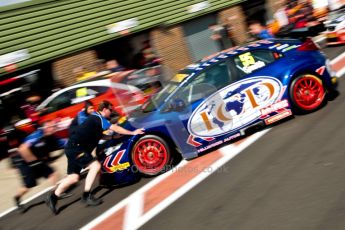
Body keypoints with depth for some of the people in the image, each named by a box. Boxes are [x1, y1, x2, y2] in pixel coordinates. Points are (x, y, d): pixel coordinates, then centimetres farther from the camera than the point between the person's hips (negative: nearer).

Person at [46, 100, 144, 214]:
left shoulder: (95, 117, 18)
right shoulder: (98, 118, -10)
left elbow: (98, 135, 31)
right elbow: (114, 128, -15)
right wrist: (132, 133, -11)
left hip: (73, 148, 10)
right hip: (75, 148, -10)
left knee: (74, 177, 7)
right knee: (95, 165, -16)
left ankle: (53, 197, 11)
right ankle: (86, 196, -14)